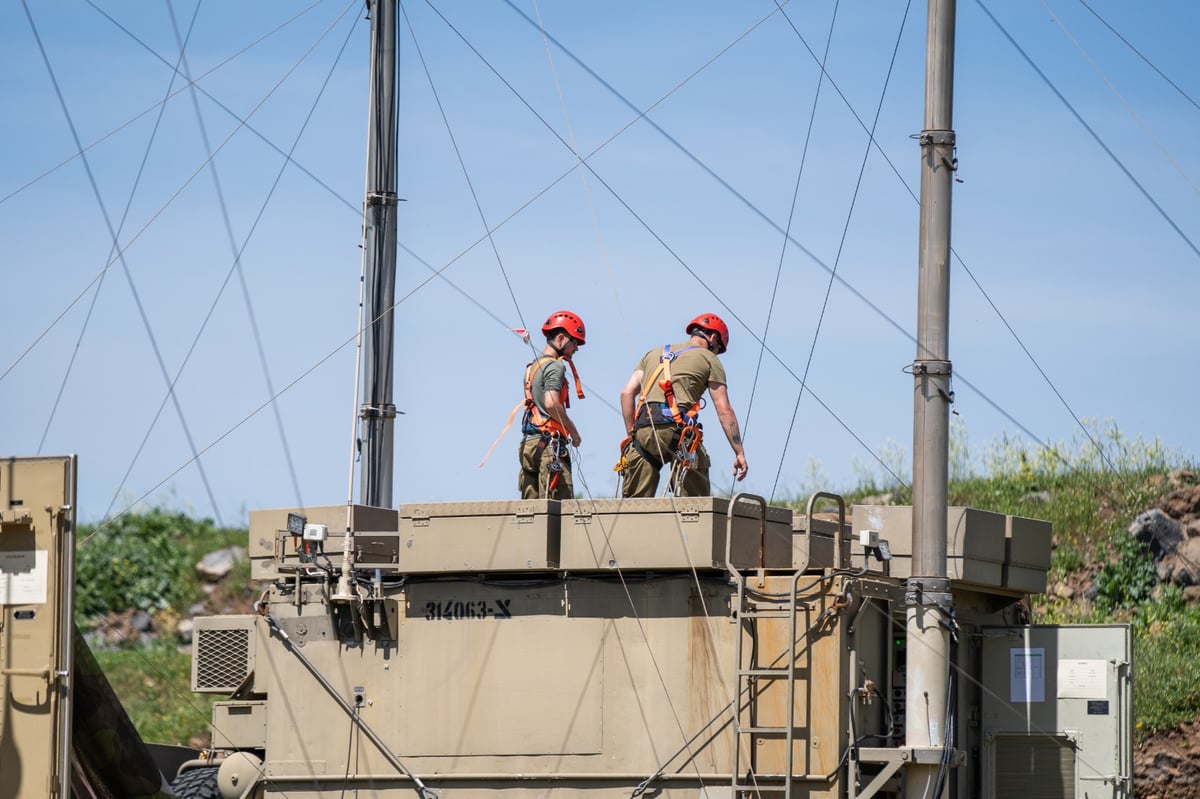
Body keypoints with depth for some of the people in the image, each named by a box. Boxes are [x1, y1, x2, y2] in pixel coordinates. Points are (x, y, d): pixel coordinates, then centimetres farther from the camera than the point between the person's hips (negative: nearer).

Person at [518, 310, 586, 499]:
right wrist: (573, 430, -8)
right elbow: (551, 404, -19)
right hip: (549, 444, -9)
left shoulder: (532, 366, 21)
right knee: (559, 504, -13)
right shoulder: (554, 367, -7)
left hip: (528, 443, 9)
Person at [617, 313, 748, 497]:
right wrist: (739, 453, 7)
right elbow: (724, 410, 7)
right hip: (678, 431, -4)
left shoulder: (654, 353, 28)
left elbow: (627, 393, 18)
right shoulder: (709, 359, 14)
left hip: (643, 429, 4)